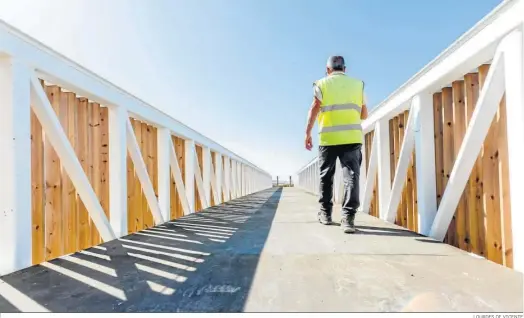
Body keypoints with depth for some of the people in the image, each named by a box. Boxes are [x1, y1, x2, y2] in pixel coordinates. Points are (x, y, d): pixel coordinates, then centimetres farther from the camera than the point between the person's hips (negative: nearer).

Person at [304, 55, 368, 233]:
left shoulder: (322, 84, 9)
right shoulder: (358, 84, 16)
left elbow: (314, 109, -4)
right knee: (351, 176, -2)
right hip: (352, 137, 1)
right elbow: (364, 115, 17)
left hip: (328, 138, -1)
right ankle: (348, 217, -12)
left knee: (326, 177, 11)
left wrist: (307, 133, -2)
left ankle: (325, 214, 19)